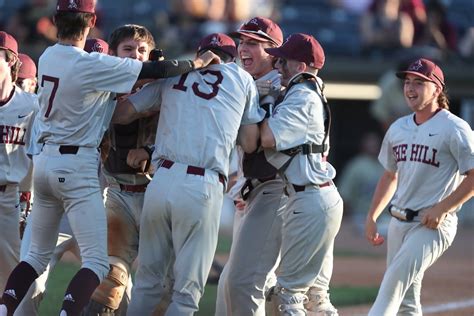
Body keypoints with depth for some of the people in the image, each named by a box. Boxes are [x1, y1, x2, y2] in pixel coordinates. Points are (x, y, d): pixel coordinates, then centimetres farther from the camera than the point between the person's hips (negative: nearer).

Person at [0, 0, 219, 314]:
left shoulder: (48, 57, 3)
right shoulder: (92, 65, -19)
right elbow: (156, 70, -15)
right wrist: (197, 63, 0)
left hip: (45, 160, 7)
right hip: (78, 167, -7)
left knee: (38, 254, 18)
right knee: (97, 261, -6)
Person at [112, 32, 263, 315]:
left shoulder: (173, 74, 18)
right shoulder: (242, 79, 15)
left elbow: (123, 114, 16)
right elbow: (250, 144, 13)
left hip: (161, 182, 2)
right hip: (204, 189, -2)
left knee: (148, 281, 13)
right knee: (188, 289, 2)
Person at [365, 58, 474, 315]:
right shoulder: (398, 129, 13)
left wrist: (441, 209, -19)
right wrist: (371, 216, 16)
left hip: (433, 225, -8)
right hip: (399, 223, 8)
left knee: (393, 286, -22)